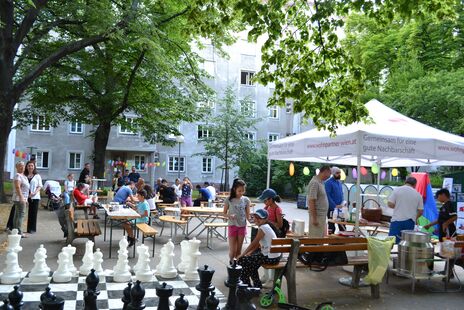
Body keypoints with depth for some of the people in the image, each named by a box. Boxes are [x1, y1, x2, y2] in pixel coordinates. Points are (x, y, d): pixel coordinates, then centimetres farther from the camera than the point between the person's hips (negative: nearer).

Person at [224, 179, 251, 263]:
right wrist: (230, 216, -22)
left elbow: (248, 214, 1)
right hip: (232, 226, -2)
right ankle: (231, 262, 21)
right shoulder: (229, 199, -7)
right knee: (232, 250, 0)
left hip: (242, 226, 2)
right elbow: (224, 213, -1)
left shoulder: (246, 200, -1)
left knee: (239, 249, 10)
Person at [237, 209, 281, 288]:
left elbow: (253, 243, -15)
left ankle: (246, 284, 17)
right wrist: (250, 253, 5)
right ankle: (257, 285, 26)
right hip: (270, 255, 10)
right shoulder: (265, 226, 10)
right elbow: (258, 244, 14)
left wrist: (242, 254, -7)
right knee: (249, 258, 21)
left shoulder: (263, 228, -18)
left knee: (242, 260, -4)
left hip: (271, 258, -10)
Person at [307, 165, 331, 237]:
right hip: (317, 215, -10)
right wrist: (314, 218, -21)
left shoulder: (321, 182, 12)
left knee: (321, 237, 15)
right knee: (316, 238, -4)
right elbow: (311, 201, -21)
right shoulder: (315, 183, -17)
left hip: (322, 215, 10)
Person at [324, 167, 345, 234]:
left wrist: (342, 203, 2)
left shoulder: (339, 182, 14)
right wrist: (335, 206, -19)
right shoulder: (328, 182, -10)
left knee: (342, 226, 9)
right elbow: (327, 196, -15)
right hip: (332, 208, -7)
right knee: (331, 226, 1)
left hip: (339, 208, 7)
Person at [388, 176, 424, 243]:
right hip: (410, 222, 2)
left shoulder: (397, 190, -1)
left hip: (397, 220, -2)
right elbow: (420, 211, 6)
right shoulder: (418, 194, 5)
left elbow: (390, 204, -6)